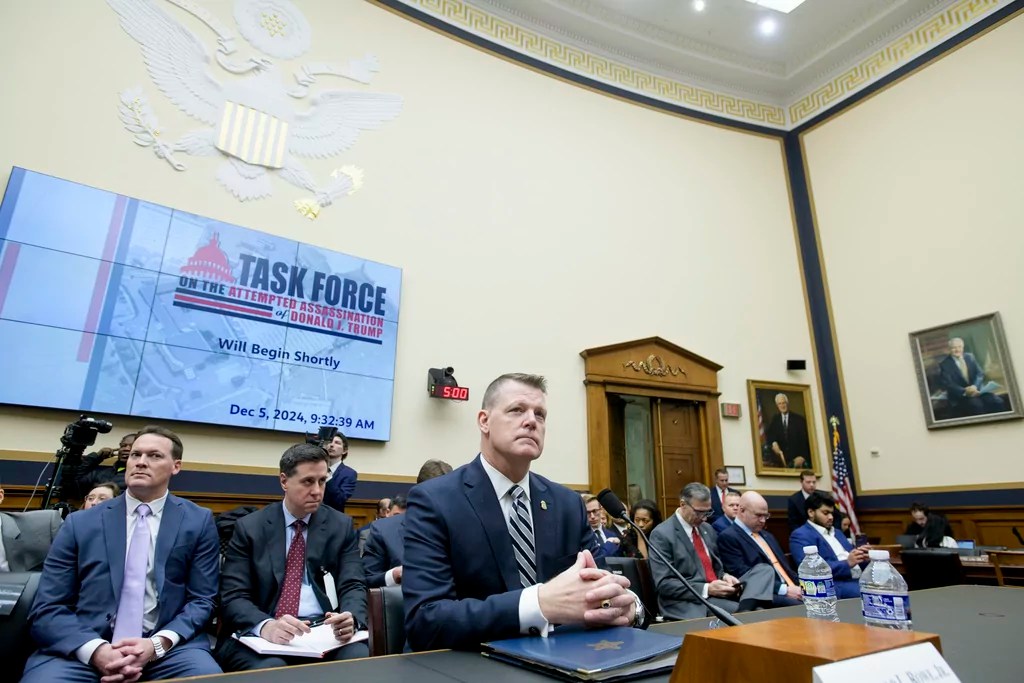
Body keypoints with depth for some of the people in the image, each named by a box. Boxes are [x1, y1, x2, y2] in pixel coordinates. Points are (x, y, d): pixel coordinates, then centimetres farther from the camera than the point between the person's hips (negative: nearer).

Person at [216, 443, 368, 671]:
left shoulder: (342, 526, 7)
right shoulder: (249, 527, 4)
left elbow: (352, 586, 1)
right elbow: (233, 596, -3)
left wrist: (350, 619, -23)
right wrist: (266, 625, -25)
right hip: (262, 635, -1)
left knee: (360, 660, -28)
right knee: (269, 669, -35)